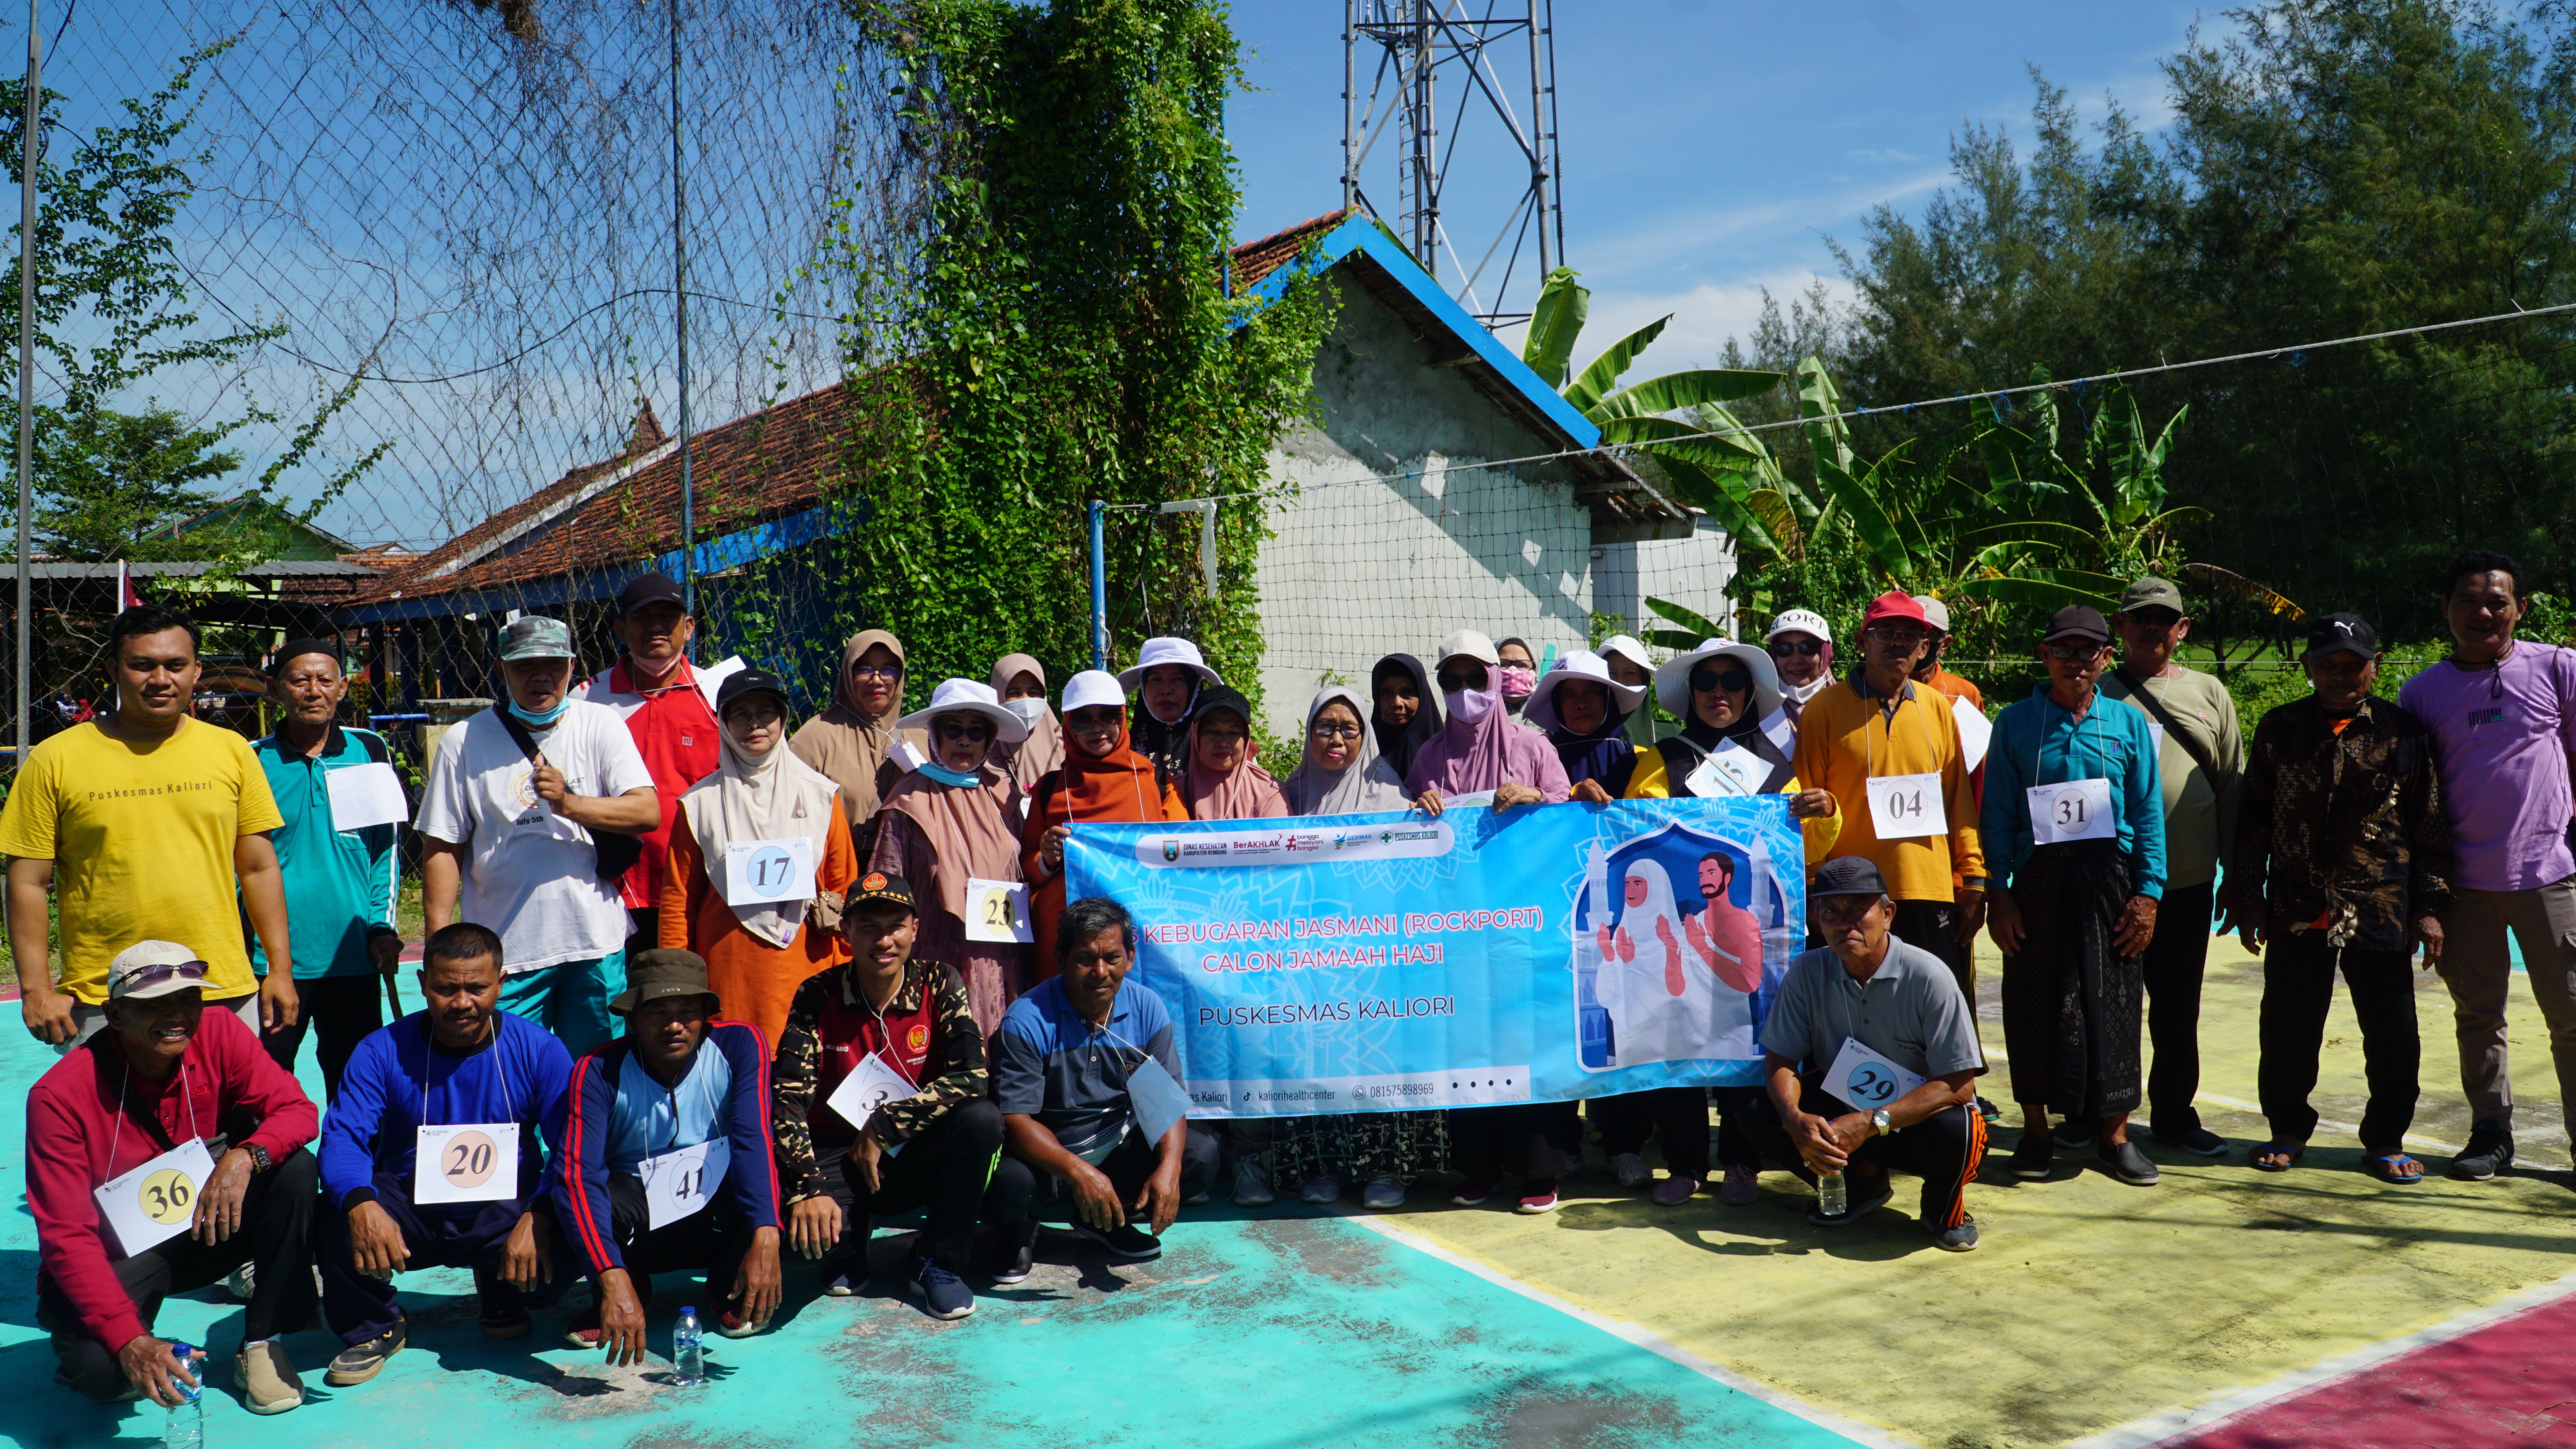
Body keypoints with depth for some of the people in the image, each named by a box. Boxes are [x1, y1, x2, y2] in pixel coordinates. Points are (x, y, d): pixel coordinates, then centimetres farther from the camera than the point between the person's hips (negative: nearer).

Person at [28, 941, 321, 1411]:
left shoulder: (219, 1033, -14)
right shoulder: (59, 1095, -22)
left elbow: (297, 1111, -15)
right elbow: (65, 1237, -24)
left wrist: (246, 1156, -39)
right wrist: (128, 1340, -35)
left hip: (203, 1229, 3)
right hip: (114, 1257, -3)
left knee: (294, 1168, -23)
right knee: (98, 1370, -31)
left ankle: (262, 1345, -10)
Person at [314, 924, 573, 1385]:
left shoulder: (538, 1050, -8)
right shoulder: (384, 1051, -6)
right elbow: (343, 1136, -17)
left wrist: (540, 1217, -33)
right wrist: (360, 1204, -40)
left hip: (506, 1211, 0)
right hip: (411, 1211, 0)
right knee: (336, 1219, -29)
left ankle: (501, 1299, 12)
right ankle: (374, 1329, 3)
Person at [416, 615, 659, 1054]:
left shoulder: (601, 725, 3)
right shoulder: (464, 742, 2)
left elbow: (648, 812, -7)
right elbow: (442, 848, 3)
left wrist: (569, 804, -22)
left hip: (597, 948, 1)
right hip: (504, 951, -1)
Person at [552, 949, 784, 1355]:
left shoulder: (739, 1044, -14)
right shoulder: (599, 1072, -16)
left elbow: (753, 1140, -26)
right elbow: (578, 1173, -29)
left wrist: (765, 1237, -42)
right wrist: (612, 1279, -43)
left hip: (719, 1218, 0)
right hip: (638, 1221, 0)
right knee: (577, 1198, -31)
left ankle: (730, 1289, 2)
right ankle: (634, 1289, 1)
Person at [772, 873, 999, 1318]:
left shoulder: (939, 984, -7)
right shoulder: (818, 996, -8)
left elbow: (973, 1077, -19)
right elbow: (787, 1098, -16)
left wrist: (883, 1127, -20)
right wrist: (808, 1188, -30)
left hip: (915, 1159, 1)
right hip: (837, 1161, 0)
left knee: (981, 1118, -30)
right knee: (790, 1212, -33)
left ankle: (939, 1262, -9)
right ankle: (847, 1251, 7)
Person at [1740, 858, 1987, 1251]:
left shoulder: (1929, 977, -21)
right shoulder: (1807, 972, -10)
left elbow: (1958, 1085, -22)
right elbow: (1779, 1060, -7)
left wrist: (1869, 1124, -31)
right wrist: (1795, 1119, -30)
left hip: (1919, 1116, -3)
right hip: (1843, 1110, 3)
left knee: (1952, 1133, -38)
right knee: (1759, 1114, -21)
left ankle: (1943, 1204, 0)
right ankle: (1862, 1178, 5)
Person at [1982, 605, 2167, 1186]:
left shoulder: (2128, 723, 7)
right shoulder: (2016, 723, 4)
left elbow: (2148, 812, 6)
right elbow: (1997, 814, 3)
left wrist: (2148, 892, -1)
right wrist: (1998, 893, -3)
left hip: (2110, 878, 1)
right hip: (2039, 879, 0)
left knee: (2112, 1005, 4)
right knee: (2035, 1006, 4)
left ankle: (2115, 1134, 16)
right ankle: (2035, 1130, 19)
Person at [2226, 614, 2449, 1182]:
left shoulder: (2404, 732, 4)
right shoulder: (2279, 729, 6)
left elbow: (2431, 829, 7)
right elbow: (2252, 819, 9)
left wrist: (2430, 906, 3)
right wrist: (2249, 896, 6)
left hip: (2380, 914, -1)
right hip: (2297, 914, 1)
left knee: (2393, 1034, 4)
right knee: (2287, 1030, 7)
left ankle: (2385, 1140, 21)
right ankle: (2287, 1129, 25)